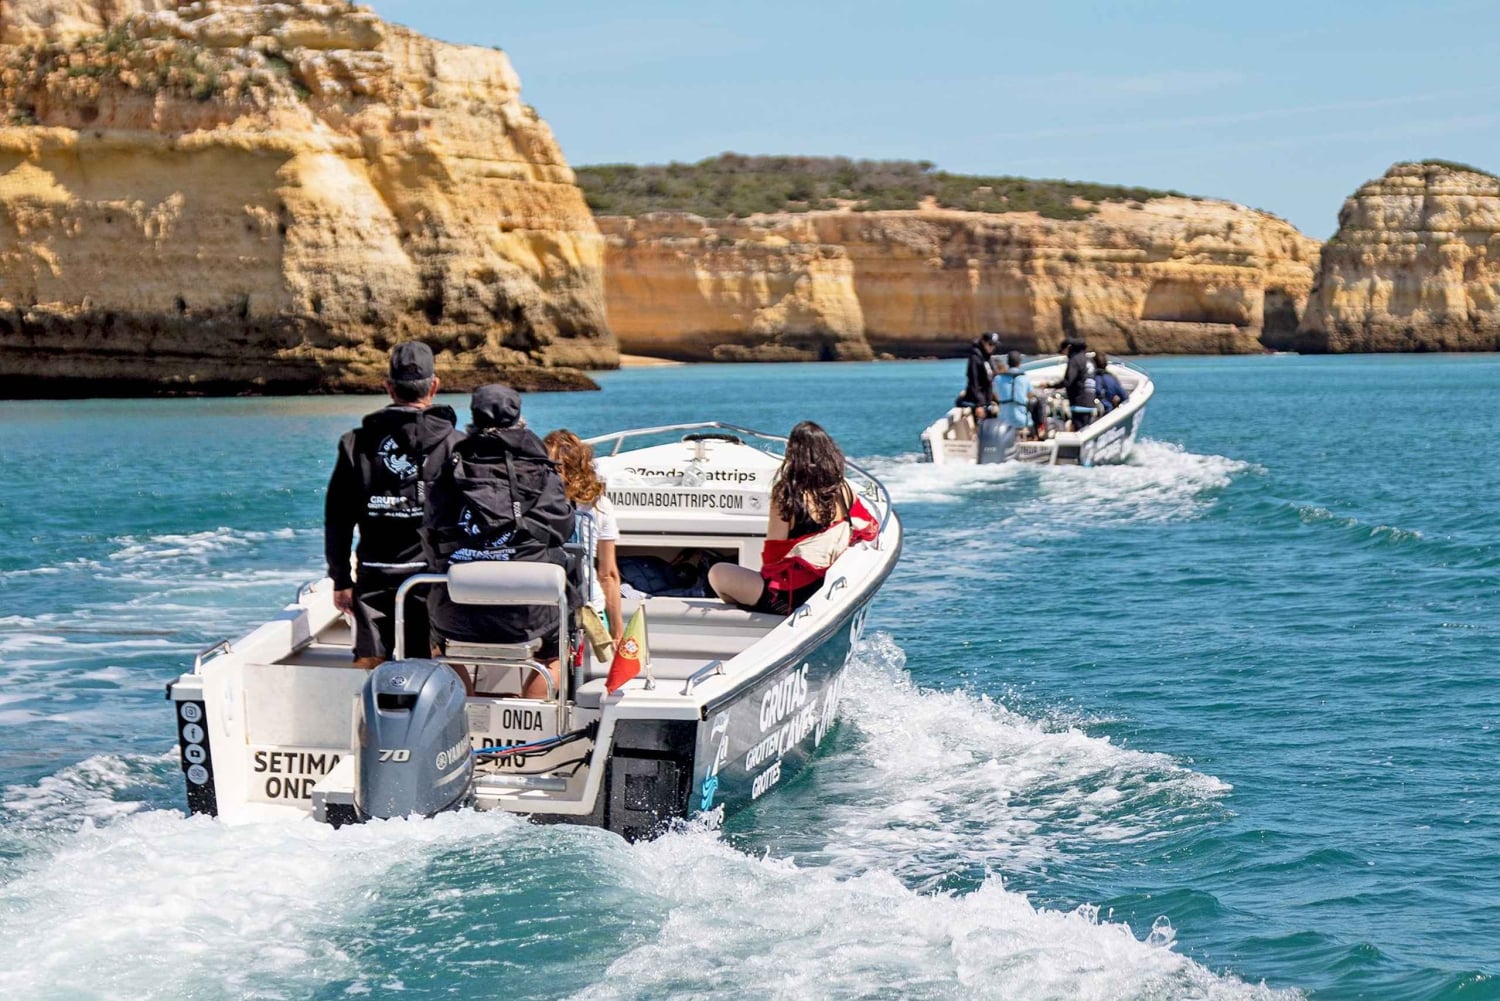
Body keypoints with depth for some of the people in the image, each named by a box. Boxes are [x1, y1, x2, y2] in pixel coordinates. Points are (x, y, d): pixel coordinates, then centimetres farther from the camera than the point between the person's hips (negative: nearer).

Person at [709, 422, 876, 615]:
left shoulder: (785, 493, -17)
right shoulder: (843, 489, -4)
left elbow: (772, 554, -12)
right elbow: (869, 528, 11)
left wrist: (767, 573, 7)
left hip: (793, 596, -6)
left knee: (717, 573, 11)